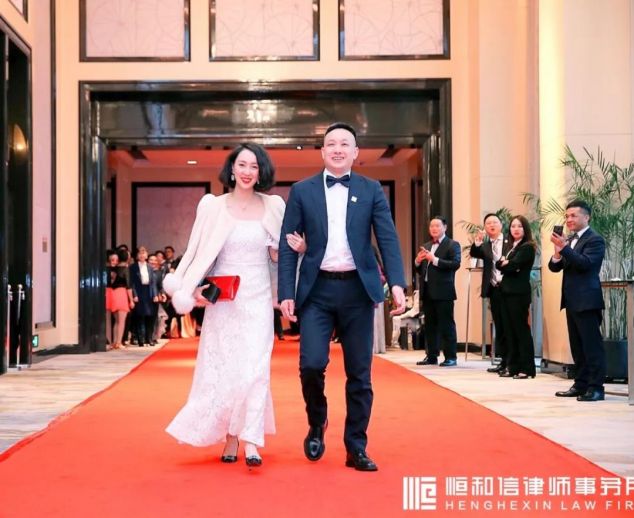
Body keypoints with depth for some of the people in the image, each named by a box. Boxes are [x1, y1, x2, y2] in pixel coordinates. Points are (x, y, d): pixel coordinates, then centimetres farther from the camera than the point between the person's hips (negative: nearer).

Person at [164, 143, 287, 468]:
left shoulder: (272, 207, 5)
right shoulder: (213, 206, 1)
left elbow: (277, 255, 11)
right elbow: (200, 253, 2)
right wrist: (196, 288, -10)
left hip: (258, 300, 0)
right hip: (222, 299, 0)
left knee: (255, 368, -9)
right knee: (222, 367, 4)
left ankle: (251, 443, -9)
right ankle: (230, 439, 16)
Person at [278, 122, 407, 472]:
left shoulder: (371, 190, 7)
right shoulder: (302, 191, 6)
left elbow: (388, 239, 0)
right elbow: (287, 245, 4)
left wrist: (396, 283, -14)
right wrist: (286, 293, -4)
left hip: (357, 289, 1)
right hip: (317, 289, 0)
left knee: (359, 374, 4)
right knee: (311, 364, -12)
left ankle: (356, 449, 15)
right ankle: (317, 424, 18)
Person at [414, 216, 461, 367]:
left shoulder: (453, 245, -2)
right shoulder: (426, 246, 19)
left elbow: (456, 264, -17)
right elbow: (420, 270, 20)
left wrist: (435, 260, -22)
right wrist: (418, 261, -1)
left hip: (443, 292, -7)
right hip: (427, 291, 7)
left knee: (447, 325, -5)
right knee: (430, 325, 10)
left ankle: (451, 357, -1)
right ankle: (431, 356, 16)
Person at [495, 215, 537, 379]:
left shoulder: (527, 247, -6)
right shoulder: (510, 246, 18)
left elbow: (513, 265, -16)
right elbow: (498, 264, 8)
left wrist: (505, 264, 1)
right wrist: (506, 263, -10)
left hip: (519, 293, -8)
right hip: (506, 292, 8)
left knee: (521, 329, -6)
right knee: (510, 330, 9)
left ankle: (526, 368, -2)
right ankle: (513, 366, 15)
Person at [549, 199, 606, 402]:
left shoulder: (595, 240, -9)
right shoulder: (569, 240, 15)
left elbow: (585, 263, -23)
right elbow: (554, 267, 9)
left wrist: (564, 247, -28)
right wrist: (558, 253, -11)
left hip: (587, 300, -9)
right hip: (572, 300, 9)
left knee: (592, 345, -6)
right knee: (577, 346, 13)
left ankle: (596, 387, -3)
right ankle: (581, 384, 21)